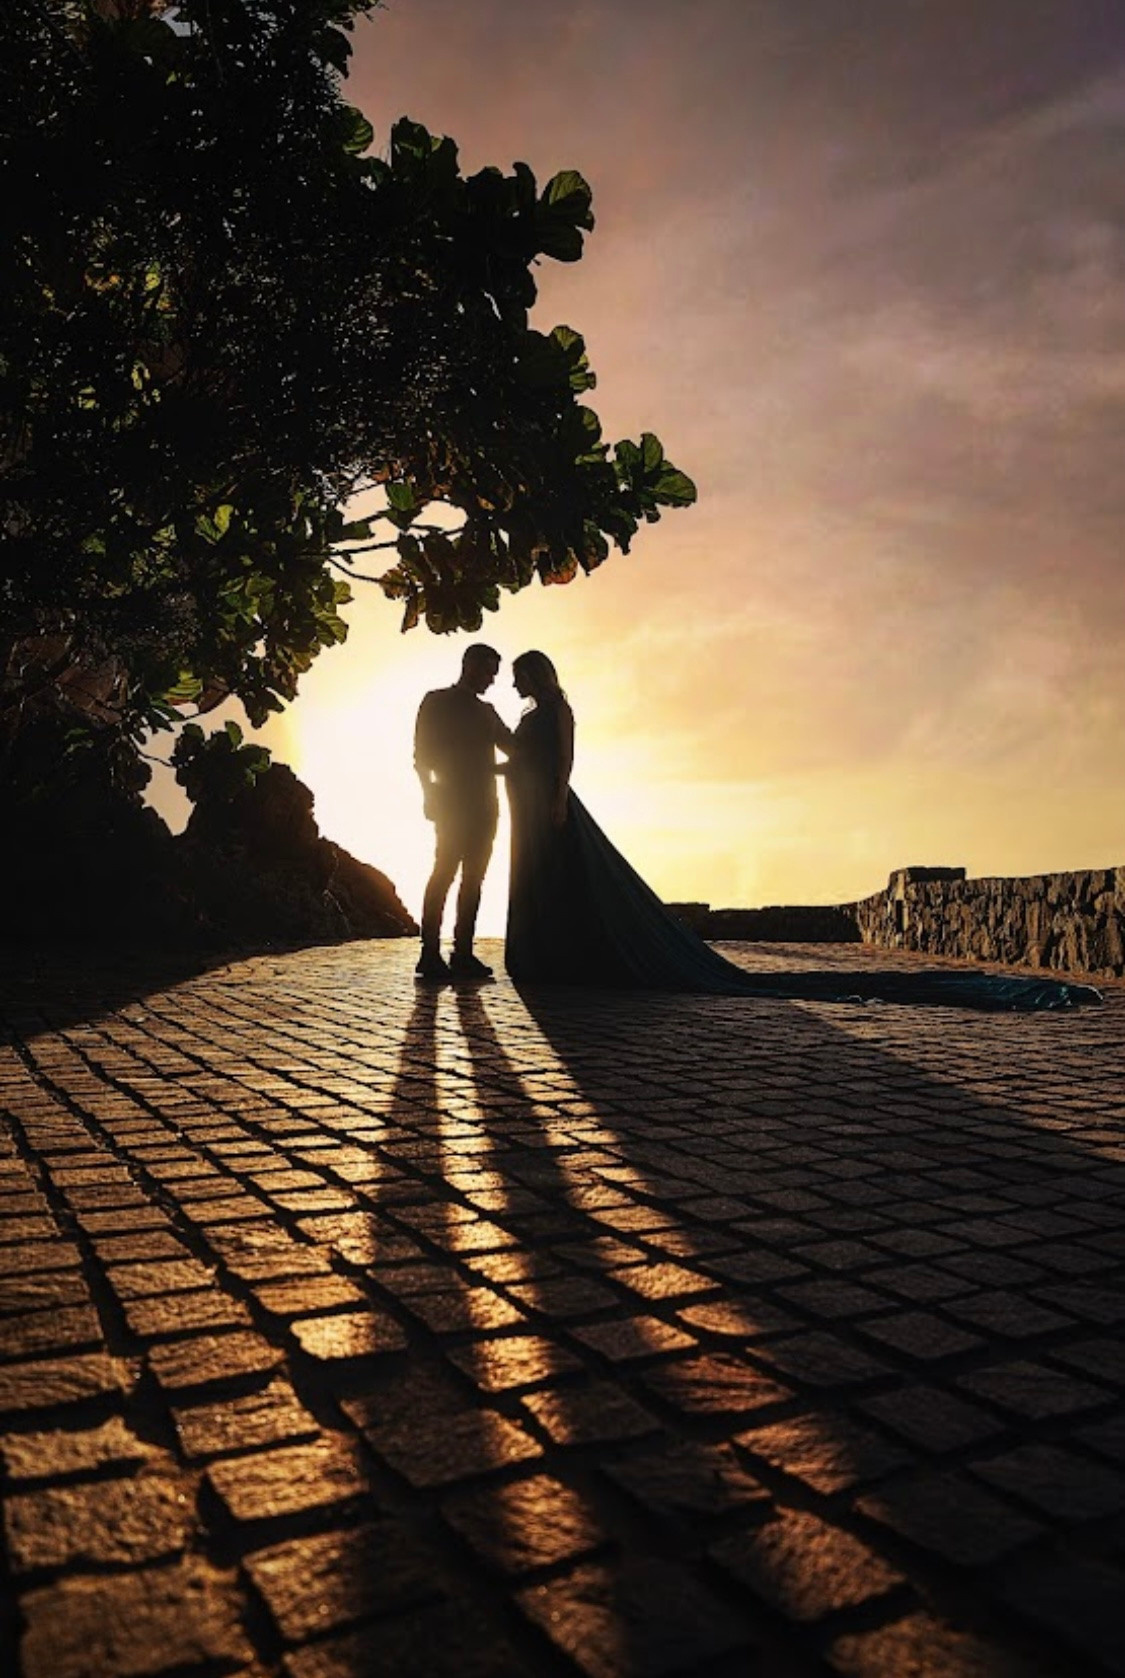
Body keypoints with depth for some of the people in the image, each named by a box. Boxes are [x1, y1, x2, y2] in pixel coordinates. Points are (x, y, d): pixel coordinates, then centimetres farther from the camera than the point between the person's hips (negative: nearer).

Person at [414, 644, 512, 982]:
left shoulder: (485, 711, 21)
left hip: (482, 805, 6)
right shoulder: (437, 701, 6)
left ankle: (463, 953, 3)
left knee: (474, 877, 2)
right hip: (453, 802, -6)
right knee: (445, 872, -13)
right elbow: (423, 753, 0)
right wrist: (432, 794, -11)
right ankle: (430, 954, -13)